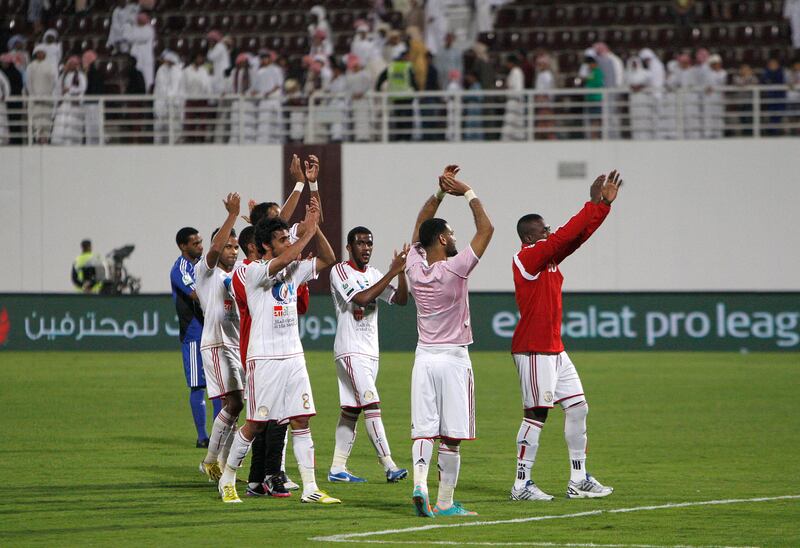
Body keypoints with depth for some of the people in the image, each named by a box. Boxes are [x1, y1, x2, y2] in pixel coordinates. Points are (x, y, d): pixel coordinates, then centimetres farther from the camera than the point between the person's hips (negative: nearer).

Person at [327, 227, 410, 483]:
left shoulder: (373, 274, 14)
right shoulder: (340, 271, -8)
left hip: (370, 352, 8)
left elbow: (401, 299, 6)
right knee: (371, 405, -16)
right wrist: (392, 273, -22)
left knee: (351, 410, 9)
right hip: (350, 351, -8)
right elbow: (362, 298, -22)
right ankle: (389, 466, -22)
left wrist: (402, 272, -10)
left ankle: (337, 469, 13)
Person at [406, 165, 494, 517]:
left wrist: (440, 192, 16)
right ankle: (444, 502, 3)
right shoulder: (454, 269, -13)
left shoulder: (414, 267, 1)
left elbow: (420, 226, 18)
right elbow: (486, 228, -9)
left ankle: (420, 483, -19)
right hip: (453, 357, -5)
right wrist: (468, 194, 0)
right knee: (451, 435, 0)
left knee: (423, 429, 1)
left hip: (425, 356, 5)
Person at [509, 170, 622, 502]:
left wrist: (604, 204, 3)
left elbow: (578, 236, 12)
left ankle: (578, 480, 14)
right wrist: (594, 205, -18)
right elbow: (565, 236, -19)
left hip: (554, 349, 10)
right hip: (533, 350, -10)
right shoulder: (526, 258, -12)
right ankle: (521, 485, -4)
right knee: (536, 414, -9)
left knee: (577, 407, 9)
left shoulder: (549, 258, 14)